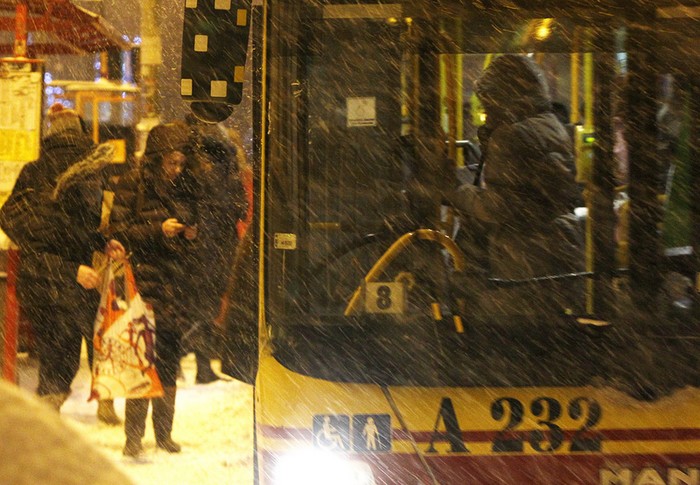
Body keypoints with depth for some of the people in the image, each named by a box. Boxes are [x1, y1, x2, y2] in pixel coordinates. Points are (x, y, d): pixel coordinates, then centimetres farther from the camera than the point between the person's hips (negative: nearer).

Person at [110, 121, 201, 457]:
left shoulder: (187, 185, 14)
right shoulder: (133, 184, 0)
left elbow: (196, 223, 24)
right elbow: (119, 228, -4)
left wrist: (192, 234, 2)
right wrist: (158, 230, -14)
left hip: (178, 278, 5)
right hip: (145, 279, -5)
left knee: (170, 356, 6)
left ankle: (164, 433, 14)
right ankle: (133, 435, -7)